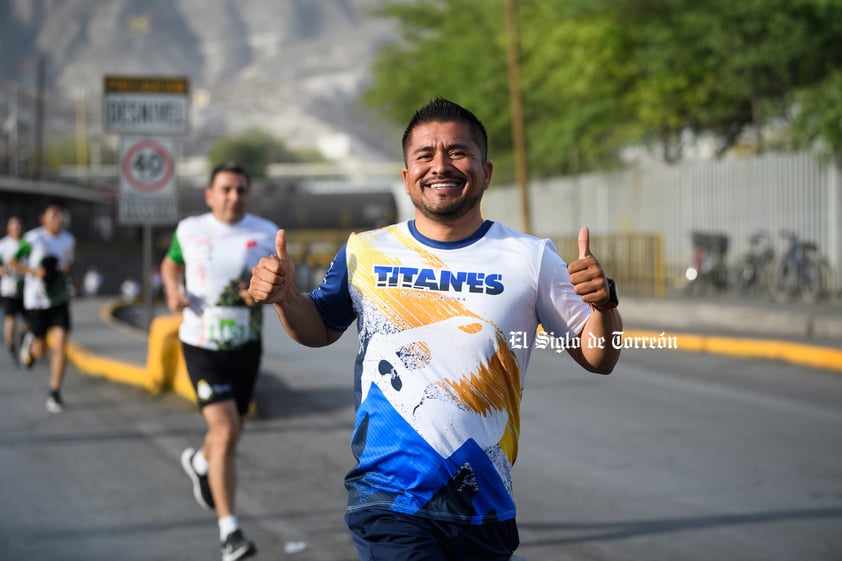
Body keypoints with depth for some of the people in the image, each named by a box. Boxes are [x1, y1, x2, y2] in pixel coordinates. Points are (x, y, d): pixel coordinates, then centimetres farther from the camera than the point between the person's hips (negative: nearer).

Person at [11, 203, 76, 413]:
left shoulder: (69, 240, 2)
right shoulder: (33, 238, -12)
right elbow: (14, 261, -2)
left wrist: (67, 269, -3)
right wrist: (34, 271, -18)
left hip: (60, 301, 3)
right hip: (36, 300, -3)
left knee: (61, 346, -11)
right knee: (40, 352, 6)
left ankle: (55, 393, -1)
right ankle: (29, 340, 44)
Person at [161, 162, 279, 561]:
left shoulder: (266, 234, -3)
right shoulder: (189, 230, -3)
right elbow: (171, 265, 16)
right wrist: (174, 291, -6)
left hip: (246, 347, 3)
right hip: (202, 347, -3)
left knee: (230, 433, 18)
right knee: (225, 432, -17)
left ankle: (199, 463, 55)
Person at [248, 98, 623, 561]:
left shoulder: (529, 258, 1)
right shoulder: (365, 253, 5)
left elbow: (598, 359, 3)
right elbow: (319, 328, 21)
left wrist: (603, 304, -18)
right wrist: (284, 297, 0)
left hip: (485, 505, 2)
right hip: (387, 499, -1)